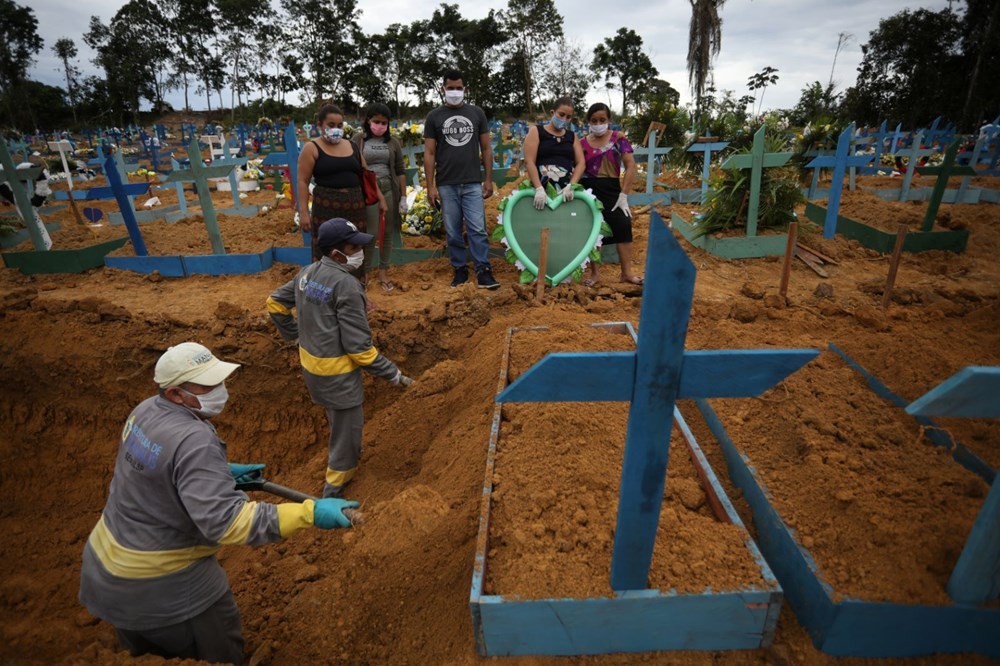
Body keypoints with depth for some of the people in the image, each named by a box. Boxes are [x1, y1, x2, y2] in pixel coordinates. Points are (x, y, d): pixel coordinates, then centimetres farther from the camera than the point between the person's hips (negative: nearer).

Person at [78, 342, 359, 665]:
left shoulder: (146, 409, -7)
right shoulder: (194, 441, -34)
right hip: (160, 582, -8)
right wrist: (308, 512, -44)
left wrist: (221, 472, 6)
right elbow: (225, 521, -40)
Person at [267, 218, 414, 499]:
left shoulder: (307, 273, 1)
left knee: (338, 421, 30)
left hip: (310, 363, 9)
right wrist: (392, 373, -15)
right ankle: (333, 492, 22)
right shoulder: (346, 285, -25)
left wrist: (295, 334, 25)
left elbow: (275, 303, 14)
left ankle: (338, 458, 53)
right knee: (347, 430, 8)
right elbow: (358, 345, -24)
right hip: (336, 372, -9)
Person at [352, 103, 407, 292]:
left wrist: (403, 197, 3)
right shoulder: (357, 140, 1)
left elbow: (400, 171, 8)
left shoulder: (393, 142, 7)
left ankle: (383, 272, 19)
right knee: (367, 234, -3)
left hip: (389, 191, 3)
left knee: (387, 233, 7)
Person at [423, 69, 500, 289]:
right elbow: (429, 153, 3)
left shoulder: (476, 113, 8)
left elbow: (486, 148, 10)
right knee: (453, 232, 5)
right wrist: (430, 186, -3)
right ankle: (460, 269, 15)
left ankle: (483, 271, -2)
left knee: (477, 229, -6)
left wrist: (489, 180, 4)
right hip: (446, 185, 0)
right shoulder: (434, 117, 5)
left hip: (473, 183, 0)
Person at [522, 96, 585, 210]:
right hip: (542, 190, -3)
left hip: (567, 191, 4)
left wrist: (571, 186, -11)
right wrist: (539, 189, -19)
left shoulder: (572, 136, 16)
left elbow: (581, 163, 7)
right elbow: (529, 161, -7)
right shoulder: (536, 131, 5)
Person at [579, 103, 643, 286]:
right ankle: (594, 273, 16)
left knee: (623, 225, -10)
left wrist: (624, 194, -13)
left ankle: (627, 272, 0)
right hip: (588, 190, 1)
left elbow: (631, 165, -6)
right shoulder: (583, 143, 5)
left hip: (611, 190, -1)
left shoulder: (618, 138, 0)